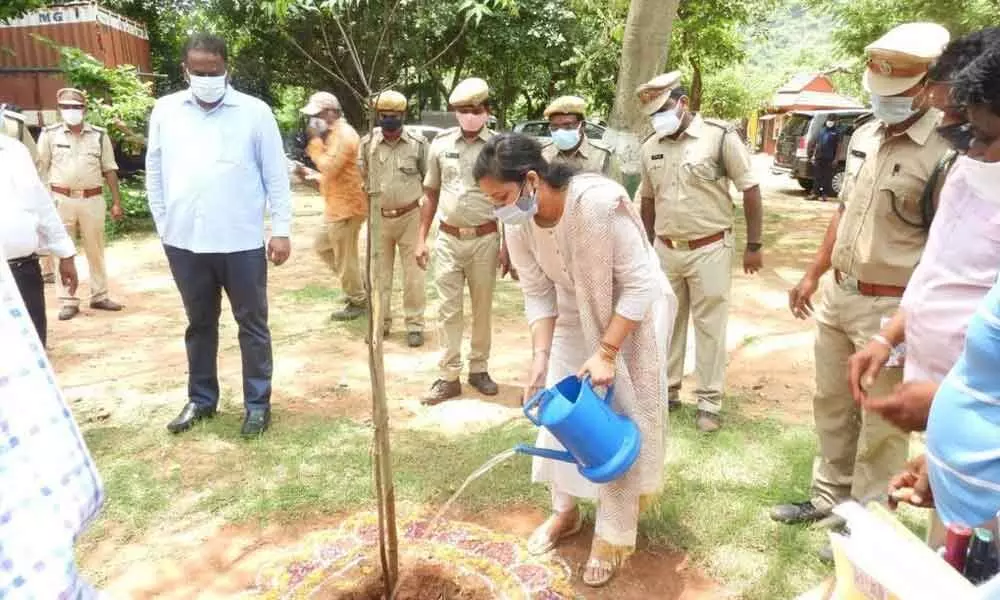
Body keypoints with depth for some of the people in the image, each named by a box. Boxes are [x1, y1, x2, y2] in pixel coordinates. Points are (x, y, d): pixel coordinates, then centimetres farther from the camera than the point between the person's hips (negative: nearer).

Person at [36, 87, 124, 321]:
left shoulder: (99, 135, 4)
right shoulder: (50, 134, 1)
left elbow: (110, 170, 5)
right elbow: (40, 168, 3)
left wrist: (116, 202, 2)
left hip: (92, 199, 1)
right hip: (61, 200, -1)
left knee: (95, 250, 10)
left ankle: (99, 296, 21)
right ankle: (68, 301, 11)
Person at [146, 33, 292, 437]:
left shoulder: (255, 112, -3)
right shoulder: (165, 111, 6)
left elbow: (276, 175, -2)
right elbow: (154, 173, 11)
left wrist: (281, 230, -5)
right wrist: (163, 225, 8)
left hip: (241, 241, -3)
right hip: (184, 242, 3)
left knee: (252, 323, 7)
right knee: (199, 324, 16)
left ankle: (257, 402, 18)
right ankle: (201, 398, 30)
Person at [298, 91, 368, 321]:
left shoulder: (343, 134, -18)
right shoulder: (335, 134, 15)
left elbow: (329, 168, -24)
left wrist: (315, 141, -18)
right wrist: (313, 178, 9)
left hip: (347, 207, -11)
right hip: (338, 206, 11)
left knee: (344, 257, -1)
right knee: (323, 246, 20)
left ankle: (358, 302, 14)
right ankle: (355, 286, 28)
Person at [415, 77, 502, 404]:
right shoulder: (441, 143, 3)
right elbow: (431, 194, 10)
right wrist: (421, 239, 6)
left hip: (485, 240, -1)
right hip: (448, 240, 2)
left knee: (483, 308, 10)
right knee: (449, 310, 5)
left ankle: (479, 369, 25)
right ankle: (449, 376, 13)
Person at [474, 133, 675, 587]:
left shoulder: (600, 204, -35)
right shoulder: (518, 223, -17)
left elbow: (639, 284, -28)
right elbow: (538, 294, -8)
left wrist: (606, 352, -29)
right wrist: (540, 356, -18)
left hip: (633, 314, -5)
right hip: (575, 315, 6)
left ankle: (613, 536, 16)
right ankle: (564, 511, 32)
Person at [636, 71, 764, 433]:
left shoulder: (720, 136, -9)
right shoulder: (651, 146, 5)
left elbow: (750, 190, -5)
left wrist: (754, 246, -5)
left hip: (709, 250, -4)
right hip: (665, 251, 5)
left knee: (709, 327, 4)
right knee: (666, 324, 13)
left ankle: (709, 402, 16)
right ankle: (667, 391, 28)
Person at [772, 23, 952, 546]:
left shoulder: (946, 151, -17)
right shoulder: (864, 136, 7)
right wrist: (812, 276, 17)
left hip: (891, 309, -8)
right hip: (838, 295, 8)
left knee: (880, 426, 7)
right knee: (832, 405, 19)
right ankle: (829, 498, 38)